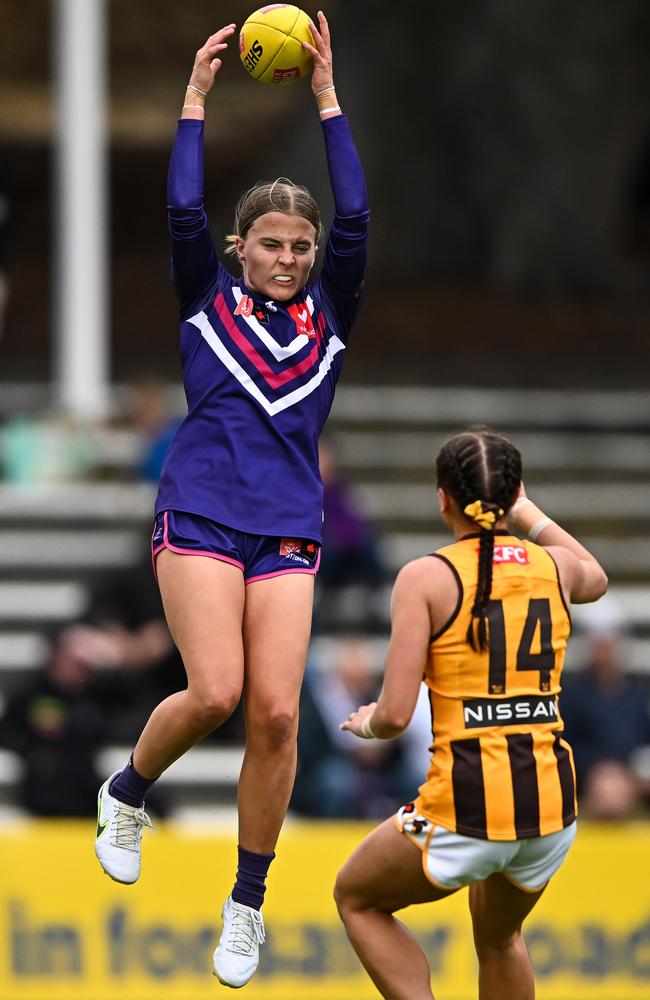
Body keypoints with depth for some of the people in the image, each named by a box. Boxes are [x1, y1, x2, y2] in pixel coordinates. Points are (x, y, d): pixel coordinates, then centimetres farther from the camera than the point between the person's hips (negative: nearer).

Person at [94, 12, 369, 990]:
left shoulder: (328, 315, 11)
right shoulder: (209, 302, 7)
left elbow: (355, 221, 2)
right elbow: (184, 212, -5)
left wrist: (328, 99, 1)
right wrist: (196, 98, -2)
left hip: (289, 532, 2)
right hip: (200, 515, -2)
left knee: (276, 714, -8)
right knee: (215, 694, -18)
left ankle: (247, 905, 4)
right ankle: (128, 793, 13)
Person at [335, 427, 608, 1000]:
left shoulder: (426, 578, -8)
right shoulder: (554, 566, 5)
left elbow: (395, 715, -12)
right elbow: (596, 579, 33)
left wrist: (367, 723, 10)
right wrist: (526, 513, 42)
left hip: (467, 807, -5)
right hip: (551, 804, 5)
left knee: (358, 900, 23)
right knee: (498, 935, 33)